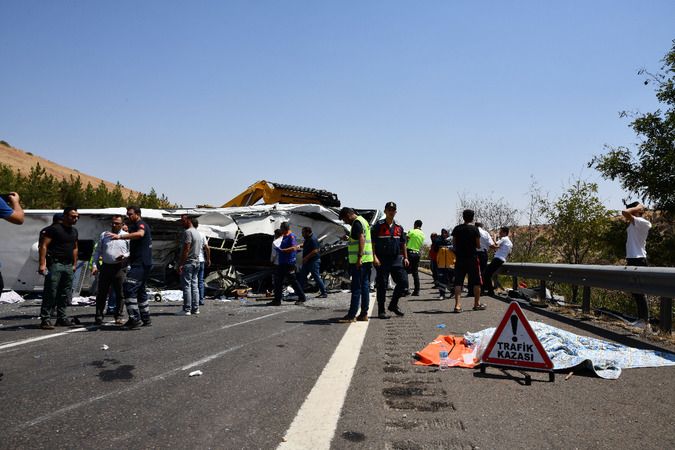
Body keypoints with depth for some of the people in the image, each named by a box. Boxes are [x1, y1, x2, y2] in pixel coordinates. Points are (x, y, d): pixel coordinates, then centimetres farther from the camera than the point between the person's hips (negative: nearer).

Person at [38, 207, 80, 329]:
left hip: (68, 266, 7)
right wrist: (42, 264, -18)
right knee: (50, 293, -8)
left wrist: (74, 264, 20)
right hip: (55, 265, -7)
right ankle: (45, 319, -5)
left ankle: (61, 318, 18)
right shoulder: (54, 228, -6)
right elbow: (44, 246, -11)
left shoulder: (74, 231, 17)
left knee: (65, 294, 10)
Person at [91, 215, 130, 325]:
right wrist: (94, 265, 5)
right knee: (101, 293, 4)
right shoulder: (104, 235, 13)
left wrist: (124, 256, -16)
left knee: (120, 293, 1)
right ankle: (99, 317, 11)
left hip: (120, 267, -2)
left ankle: (118, 316, 12)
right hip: (105, 266, 2)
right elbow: (98, 251, 14)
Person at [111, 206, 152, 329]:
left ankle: (135, 319, -19)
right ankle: (146, 319, 23)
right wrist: (126, 257, 31)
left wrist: (120, 236, -42)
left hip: (140, 264, -11)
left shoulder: (141, 224, -10)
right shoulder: (135, 226, 24)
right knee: (140, 290, 16)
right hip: (143, 264, 11)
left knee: (129, 289, -17)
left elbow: (140, 234, -37)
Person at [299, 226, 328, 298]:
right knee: (302, 276, 11)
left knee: (316, 277, -7)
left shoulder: (313, 239, -16)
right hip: (307, 262, 10)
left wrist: (306, 257, -20)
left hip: (313, 261, -10)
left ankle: (324, 293, 0)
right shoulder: (307, 239, 14)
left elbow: (315, 251, -23)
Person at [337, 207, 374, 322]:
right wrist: (350, 239, 28)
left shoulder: (356, 223, -11)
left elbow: (361, 239, -22)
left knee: (356, 288, -7)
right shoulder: (363, 221, 20)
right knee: (365, 286, 10)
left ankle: (351, 315, -5)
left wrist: (359, 257, -26)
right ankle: (364, 314, 13)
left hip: (359, 261, -10)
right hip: (367, 260, 10)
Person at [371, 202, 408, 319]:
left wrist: (405, 258, 11)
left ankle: (393, 305, 18)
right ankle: (381, 311, 10)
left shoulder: (399, 227, 13)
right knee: (382, 285, 0)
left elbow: (403, 244, 19)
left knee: (403, 282, -1)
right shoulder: (378, 226, -2)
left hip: (396, 259, 5)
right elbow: (372, 243, -6)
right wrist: (374, 257, -15)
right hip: (382, 260, -5)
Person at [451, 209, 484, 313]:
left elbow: (454, 244, 5)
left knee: (458, 282, 1)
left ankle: (457, 305, -7)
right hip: (472, 258, -2)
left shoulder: (457, 229, 2)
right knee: (476, 282, 12)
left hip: (460, 258, 2)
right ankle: (477, 304, 20)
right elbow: (478, 246, -3)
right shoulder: (475, 229, -6)